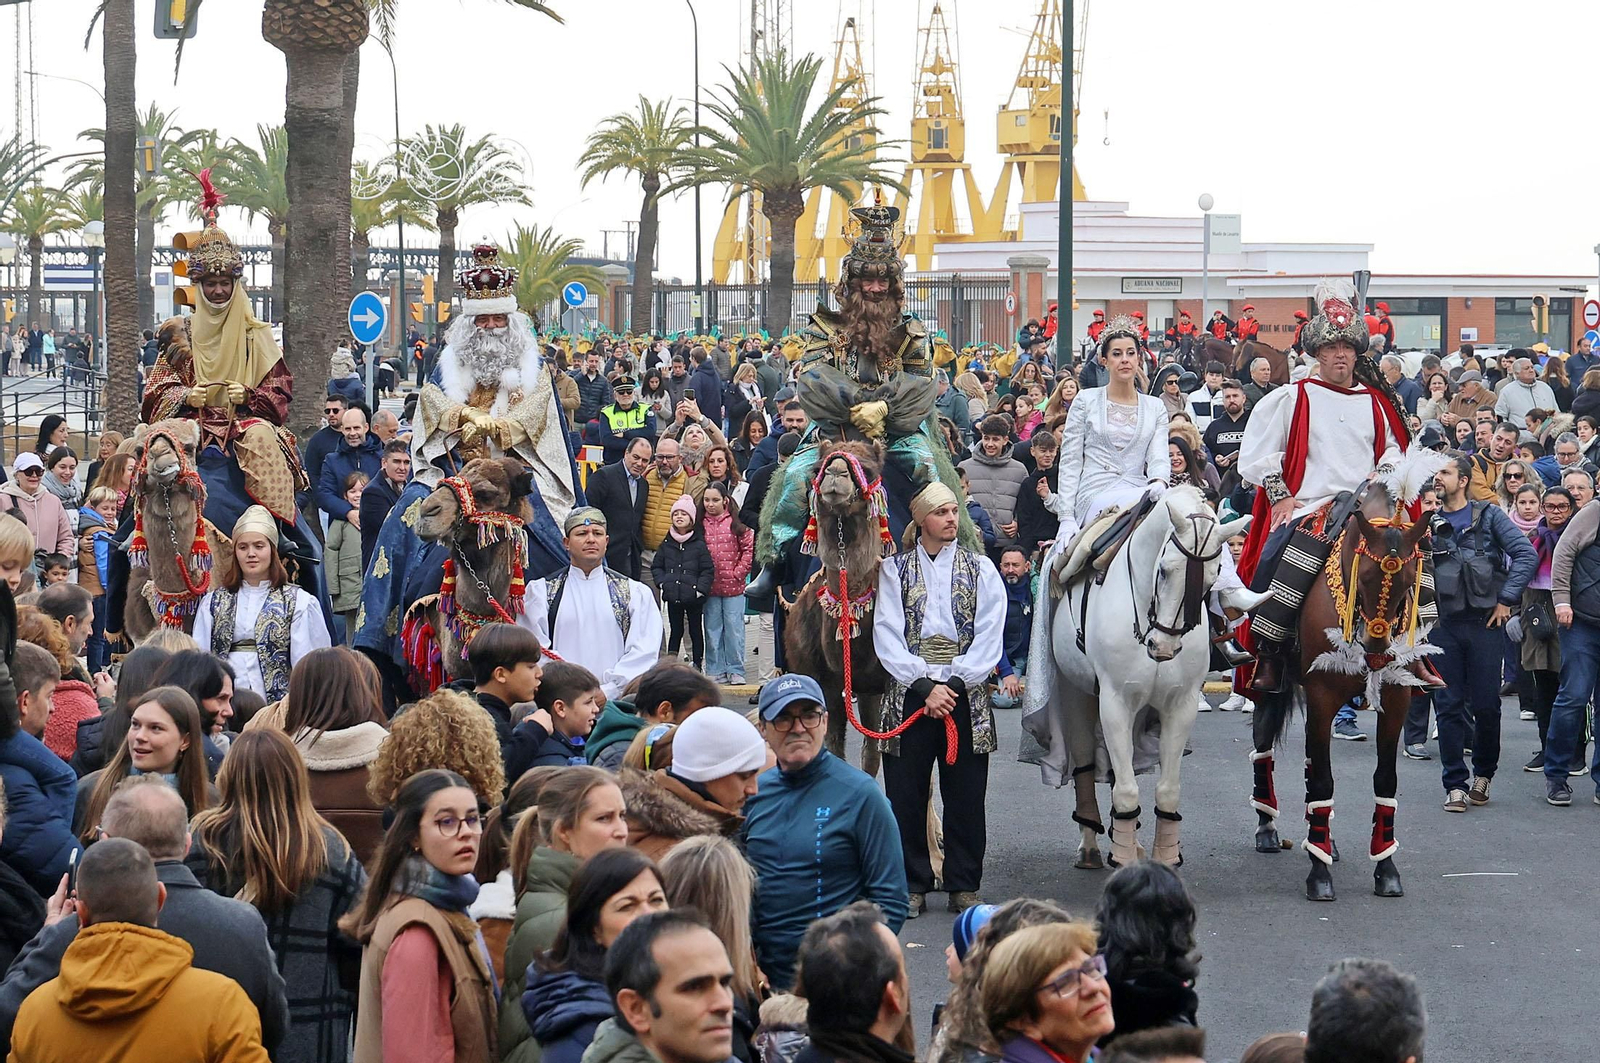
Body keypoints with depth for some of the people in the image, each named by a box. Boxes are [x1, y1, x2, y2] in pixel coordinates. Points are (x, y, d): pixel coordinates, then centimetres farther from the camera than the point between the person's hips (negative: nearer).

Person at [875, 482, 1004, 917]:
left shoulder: (980, 568, 8)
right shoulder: (895, 569, 7)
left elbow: (989, 636, 0)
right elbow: (887, 636, -1)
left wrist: (955, 683, -12)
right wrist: (925, 687, -12)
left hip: (965, 693, 0)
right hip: (908, 692, 0)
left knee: (966, 794, 2)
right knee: (905, 793, 0)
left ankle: (964, 887, 11)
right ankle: (913, 886, 9)